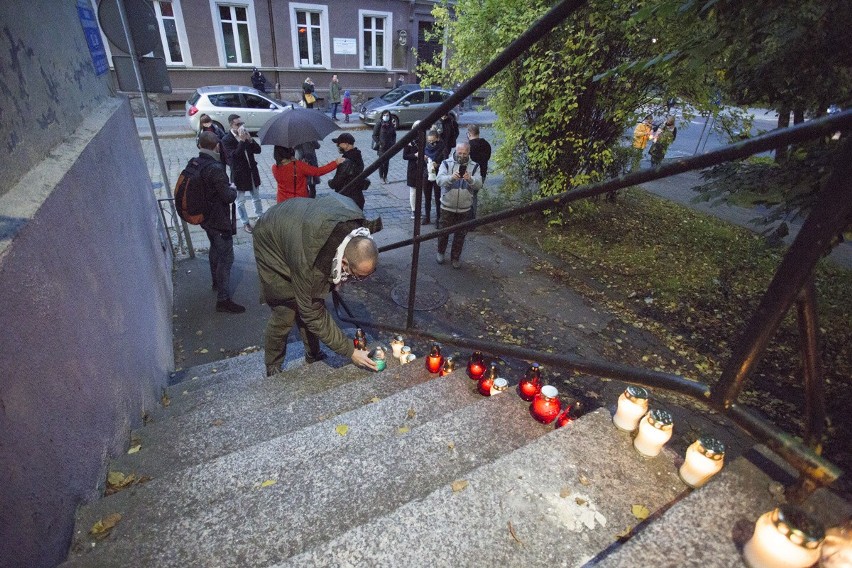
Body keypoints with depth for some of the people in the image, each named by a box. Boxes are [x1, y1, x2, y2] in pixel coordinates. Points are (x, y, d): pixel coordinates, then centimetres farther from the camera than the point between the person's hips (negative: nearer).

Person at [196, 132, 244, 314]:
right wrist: (234, 190, -4)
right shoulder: (215, 169, -26)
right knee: (226, 258, -3)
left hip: (205, 217, 9)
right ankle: (223, 300, 1)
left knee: (215, 249, 28)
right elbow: (228, 197, -25)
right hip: (219, 221, -9)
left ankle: (216, 282, 47)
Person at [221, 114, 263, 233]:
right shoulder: (226, 140, -15)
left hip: (252, 172, 5)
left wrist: (250, 139, -18)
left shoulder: (246, 135, 1)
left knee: (257, 198, 20)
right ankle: (245, 223, 23)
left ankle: (260, 217, 38)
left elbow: (258, 150, -2)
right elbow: (234, 156, -27)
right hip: (239, 174, -5)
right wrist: (242, 140, -30)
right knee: (240, 201, 9)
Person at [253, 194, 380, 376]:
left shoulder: (355, 220, -29)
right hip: (272, 243, -6)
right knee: (285, 314, -7)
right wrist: (350, 351, -26)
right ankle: (273, 370, 18)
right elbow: (313, 315, -31)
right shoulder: (308, 261, -44)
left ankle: (313, 357, 26)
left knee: (314, 301, 4)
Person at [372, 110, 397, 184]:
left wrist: (393, 143, 3)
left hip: (389, 146, 3)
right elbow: (374, 135, -5)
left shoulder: (391, 124, 3)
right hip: (381, 146, -3)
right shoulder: (379, 123, -8)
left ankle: (385, 177, 18)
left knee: (387, 162, 7)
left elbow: (394, 135, 14)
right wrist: (378, 144, -11)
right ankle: (381, 177, 10)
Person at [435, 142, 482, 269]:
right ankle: (440, 252, 37)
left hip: (464, 208, 1)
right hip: (447, 206, -1)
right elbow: (439, 180, -19)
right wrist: (451, 177, -39)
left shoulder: (474, 166, -1)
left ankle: (455, 257, 28)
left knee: (460, 234, 11)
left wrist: (470, 179, -34)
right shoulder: (446, 163, -5)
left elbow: (479, 185, -12)